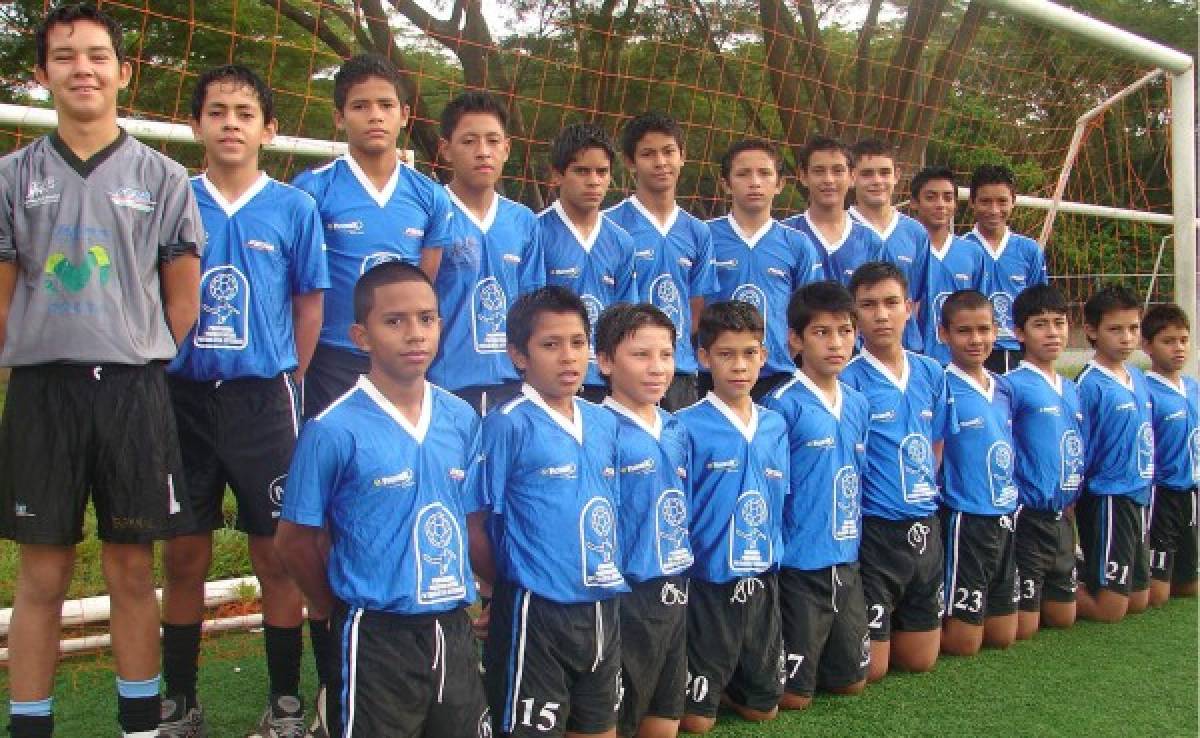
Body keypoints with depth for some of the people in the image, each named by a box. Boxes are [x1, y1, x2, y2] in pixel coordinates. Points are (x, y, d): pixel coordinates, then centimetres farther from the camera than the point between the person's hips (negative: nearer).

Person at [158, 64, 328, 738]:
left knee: (277, 556, 4)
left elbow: (309, 307, 5)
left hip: (262, 399, -1)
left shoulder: (294, 208, 2)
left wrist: (285, 384, -1)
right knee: (184, 557, 9)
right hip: (184, 396, 2)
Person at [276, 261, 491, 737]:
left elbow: (472, 524, 8)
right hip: (377, 639, -5)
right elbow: (294, 541, -5)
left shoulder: (461, 419, 2)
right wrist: (338, 608, 2)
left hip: (454, 630, 5)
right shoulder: (334, 430, -13)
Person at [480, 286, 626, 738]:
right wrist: (492, 590, -8)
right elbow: (483, 521, -9)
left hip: (603, 608, 6)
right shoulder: (508, 425, -12)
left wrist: (611, 578, 10)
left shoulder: (605, 423, 6)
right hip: (536, 611, -6)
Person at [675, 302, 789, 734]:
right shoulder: (686, 427, -14)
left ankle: (722, 683, 43)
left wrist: (774, 562, 7)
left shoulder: (775, 426, 4)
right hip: (708, 585, -5)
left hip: (762, 584, 5)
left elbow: (780, 504, 12)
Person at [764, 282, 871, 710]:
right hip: (799, 563, -7)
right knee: (793, 694, 4)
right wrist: (774, 554, -10)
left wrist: (853, 542, 13)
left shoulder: (858, 404, 6)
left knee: (851, 680, 17)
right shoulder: (783, 406, -15)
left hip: (847, 562, 7)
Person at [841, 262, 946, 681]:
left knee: (921, 660, 14)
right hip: (874, 532, -5)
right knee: (871, 669, 1)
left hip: (926, 528, 6)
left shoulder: (931, 374, 5)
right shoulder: (848, 381, -13)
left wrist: (926, 497, 6)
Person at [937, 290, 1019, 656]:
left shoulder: (1003, 388, 8)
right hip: (964, 518, -7)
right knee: (963, 642, -2)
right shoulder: (943, 388, -13)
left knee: (1004, 636, 14)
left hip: (1004, 517, 7)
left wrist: (1010, 506, 12)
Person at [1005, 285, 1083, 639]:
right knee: (1023, 627, -3)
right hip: (1026, 516, -7)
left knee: (1064, 617, 15)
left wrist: (1070, 502, 11)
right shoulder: (1012, 385, -12)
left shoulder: (1072, 390, 11)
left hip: (1063, 517, 7)